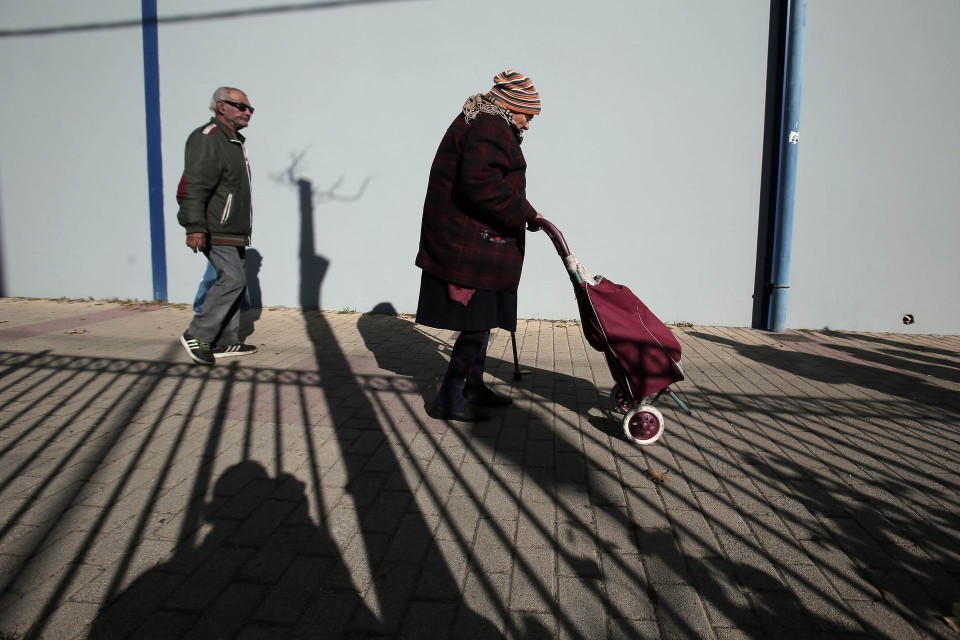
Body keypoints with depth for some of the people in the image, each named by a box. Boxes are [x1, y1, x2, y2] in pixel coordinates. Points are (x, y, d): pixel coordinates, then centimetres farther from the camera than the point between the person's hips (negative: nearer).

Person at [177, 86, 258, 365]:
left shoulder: (234, 141, 20)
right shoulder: (207, 139, -13)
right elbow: (194, 187, -22)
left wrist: (243, 230, 25)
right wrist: (195, 227, -30)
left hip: (234, 231, 10)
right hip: (215, 231, -10)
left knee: (232, 282, 10)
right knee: (232, 279, -15)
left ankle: (226, 342, 17)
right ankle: (197, 335, -5)